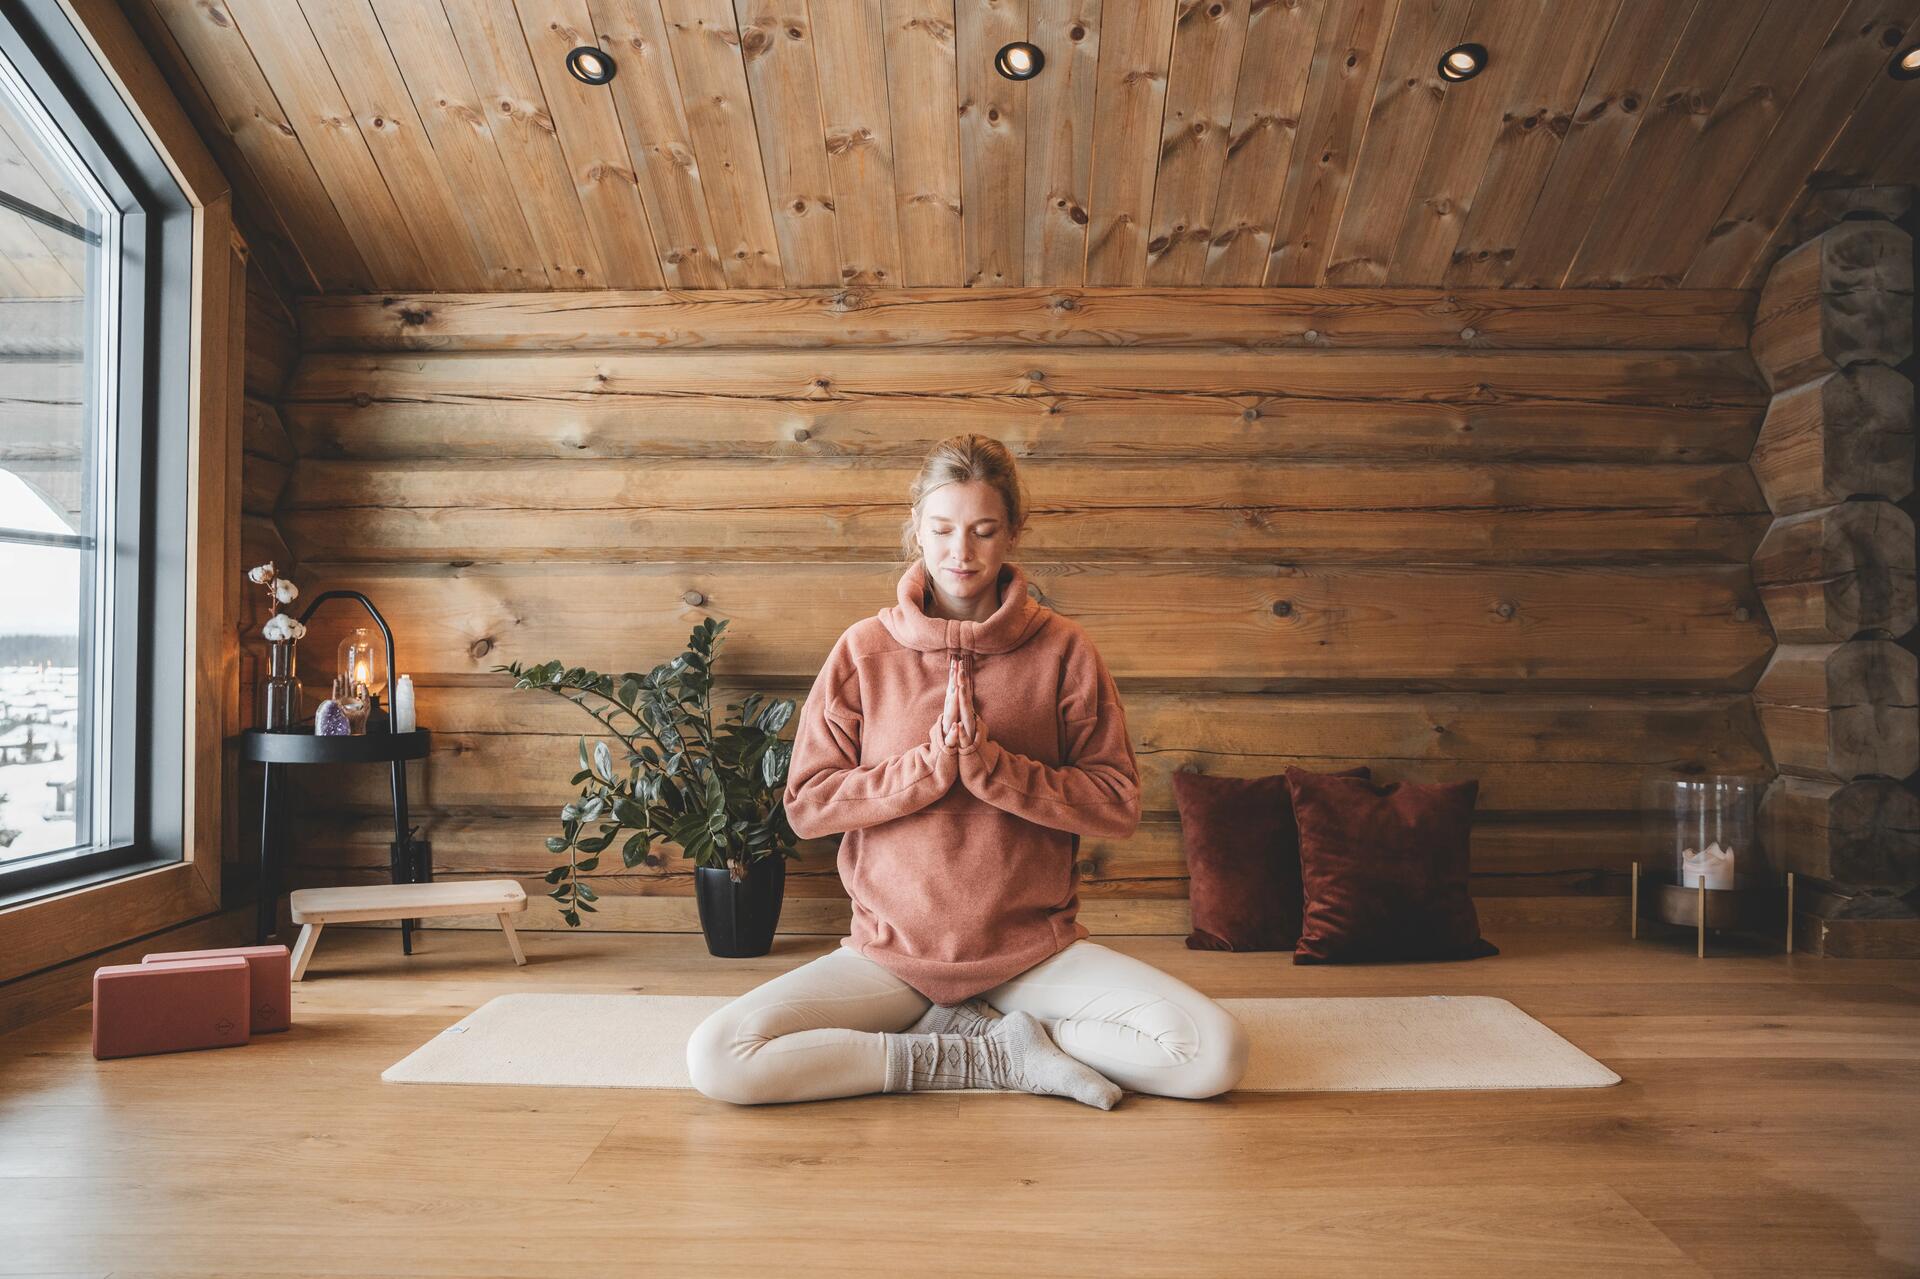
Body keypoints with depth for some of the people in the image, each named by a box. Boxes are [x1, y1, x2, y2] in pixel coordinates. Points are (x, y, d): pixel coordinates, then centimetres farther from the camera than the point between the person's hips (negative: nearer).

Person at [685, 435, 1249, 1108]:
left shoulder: (1063, 648, -1)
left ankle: (958, 1029, -5)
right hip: (891, 952, 1)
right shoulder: (865, 648, 0)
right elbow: (806, 805, -3)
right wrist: (931, 763, -17)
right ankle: (999, 1054, -10)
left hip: (1036, 949, 0)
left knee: (1215, 1054, -20)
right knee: (716, 1058, -21)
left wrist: (989, 763, -18)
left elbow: (1117, 805, -5)